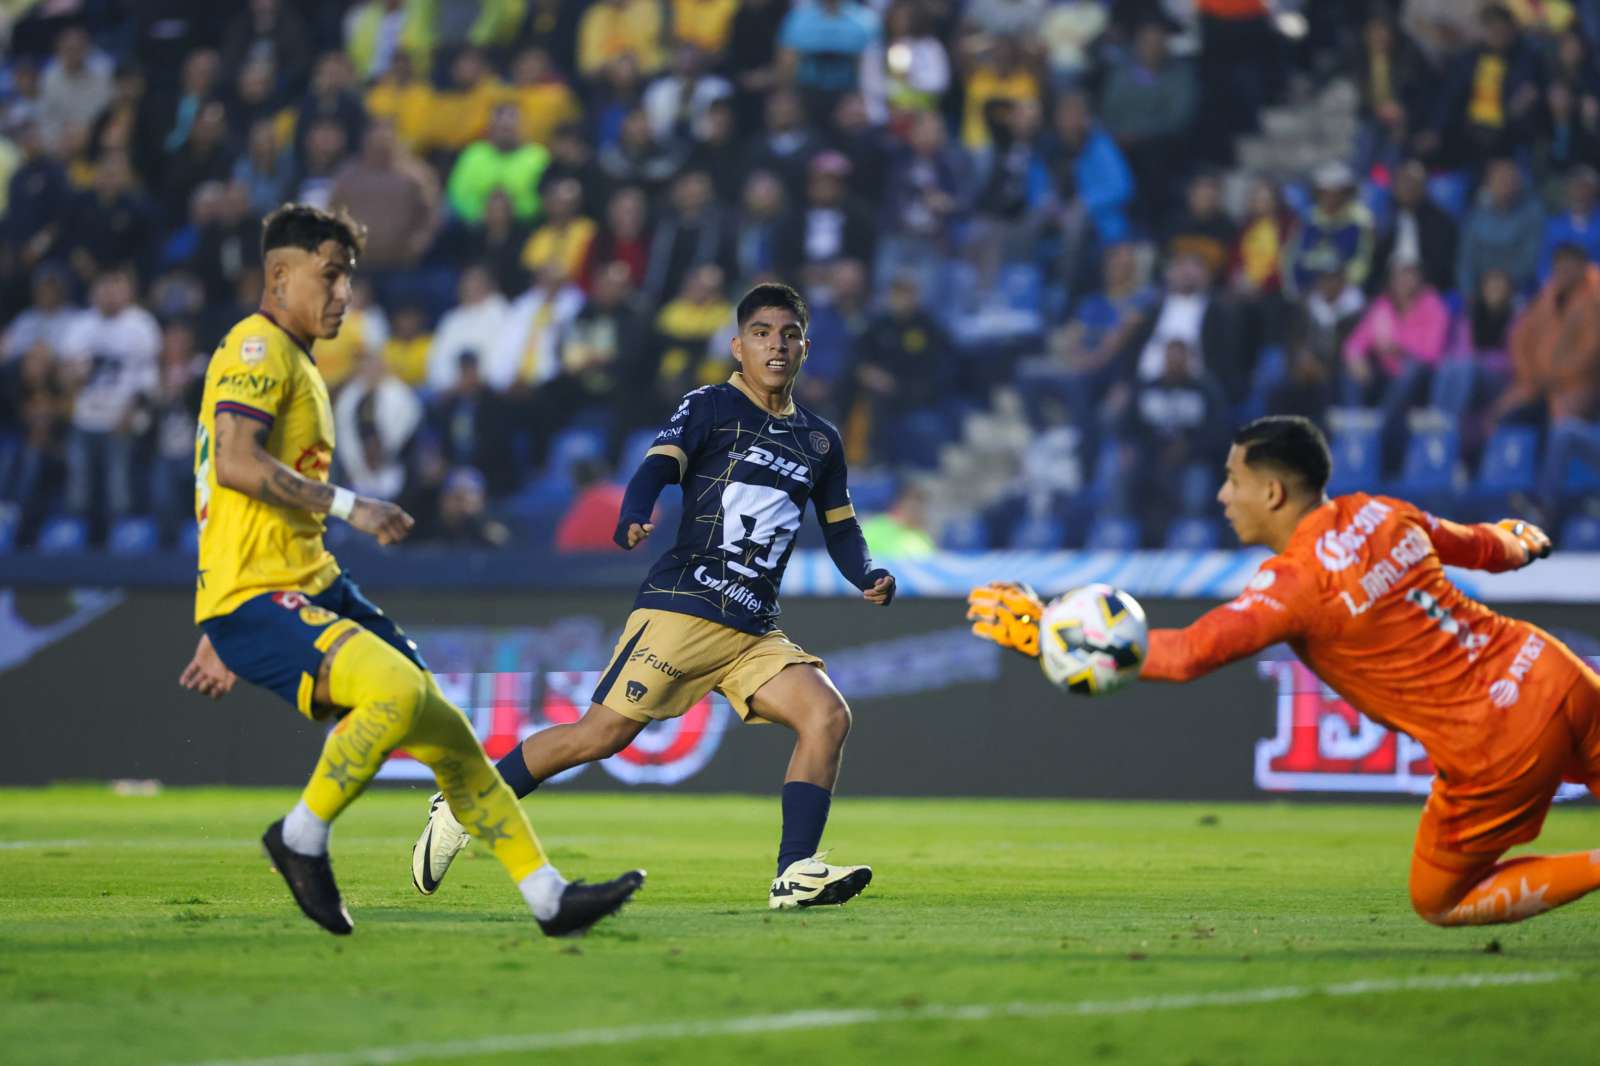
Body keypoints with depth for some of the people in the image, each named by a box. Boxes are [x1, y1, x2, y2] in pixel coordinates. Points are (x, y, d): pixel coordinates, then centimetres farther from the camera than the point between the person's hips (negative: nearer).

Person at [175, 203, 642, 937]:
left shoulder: (297, 363, 24)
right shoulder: (258, 349, -7)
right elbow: (235, 463, -24)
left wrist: (220, 637, 30)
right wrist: (348, 506, -21)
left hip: (314, 592, 10)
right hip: (254, 600, -10)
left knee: (446, 731, 5)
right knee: (399, 686, -31)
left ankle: (547, 896, 8)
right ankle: (302, 838, -12)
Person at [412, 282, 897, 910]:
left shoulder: (820, 440, 19)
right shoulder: (710, 407, 2)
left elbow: (841, 529, 27)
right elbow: (657, 468, -10)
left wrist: (869, 577, 5)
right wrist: (634, 522, -32)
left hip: (754, 633, 5)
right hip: (681, 608, -5)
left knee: (828, 715, -16)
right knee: (605, 733, -11)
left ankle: (795, 873, -17)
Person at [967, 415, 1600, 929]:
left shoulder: (1296, 581, -16)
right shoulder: (1380, 513, 6)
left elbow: (1187, 654, -26)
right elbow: (1480, 546, 23)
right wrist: (1517, 542, 49)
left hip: (1497, 746, -7)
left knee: (1438, 905, 11)